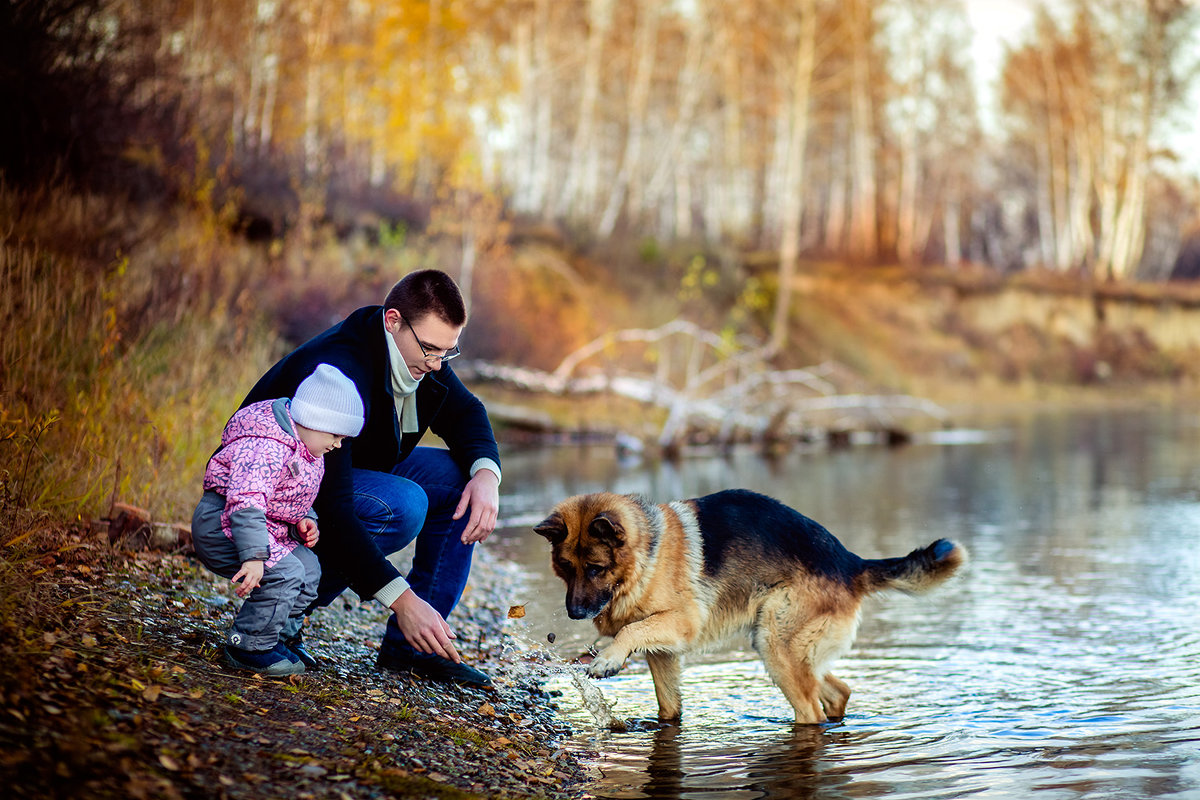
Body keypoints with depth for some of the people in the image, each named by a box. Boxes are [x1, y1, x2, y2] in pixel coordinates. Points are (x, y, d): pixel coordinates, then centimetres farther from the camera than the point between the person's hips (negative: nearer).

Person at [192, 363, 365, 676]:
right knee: (285, 573, -23)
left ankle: (279, 637, 20)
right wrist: (254, 556, -41)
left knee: (309, 568, 8)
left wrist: (304, 520, 3)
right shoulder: (267, 449, -26)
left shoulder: (306, 451, 10)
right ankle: (248, 647, -11)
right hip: (221, 524, -11)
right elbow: (246, 502, -35)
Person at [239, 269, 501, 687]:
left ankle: (409, 646, -5)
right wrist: (403, 600, -41)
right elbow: (330, 506, -38)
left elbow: (464, 411, 10)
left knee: (458, 475, -7)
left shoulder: (421, 354, -7)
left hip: (346, 477, 9)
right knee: (403, 504, -32)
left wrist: (486, 472, -15)